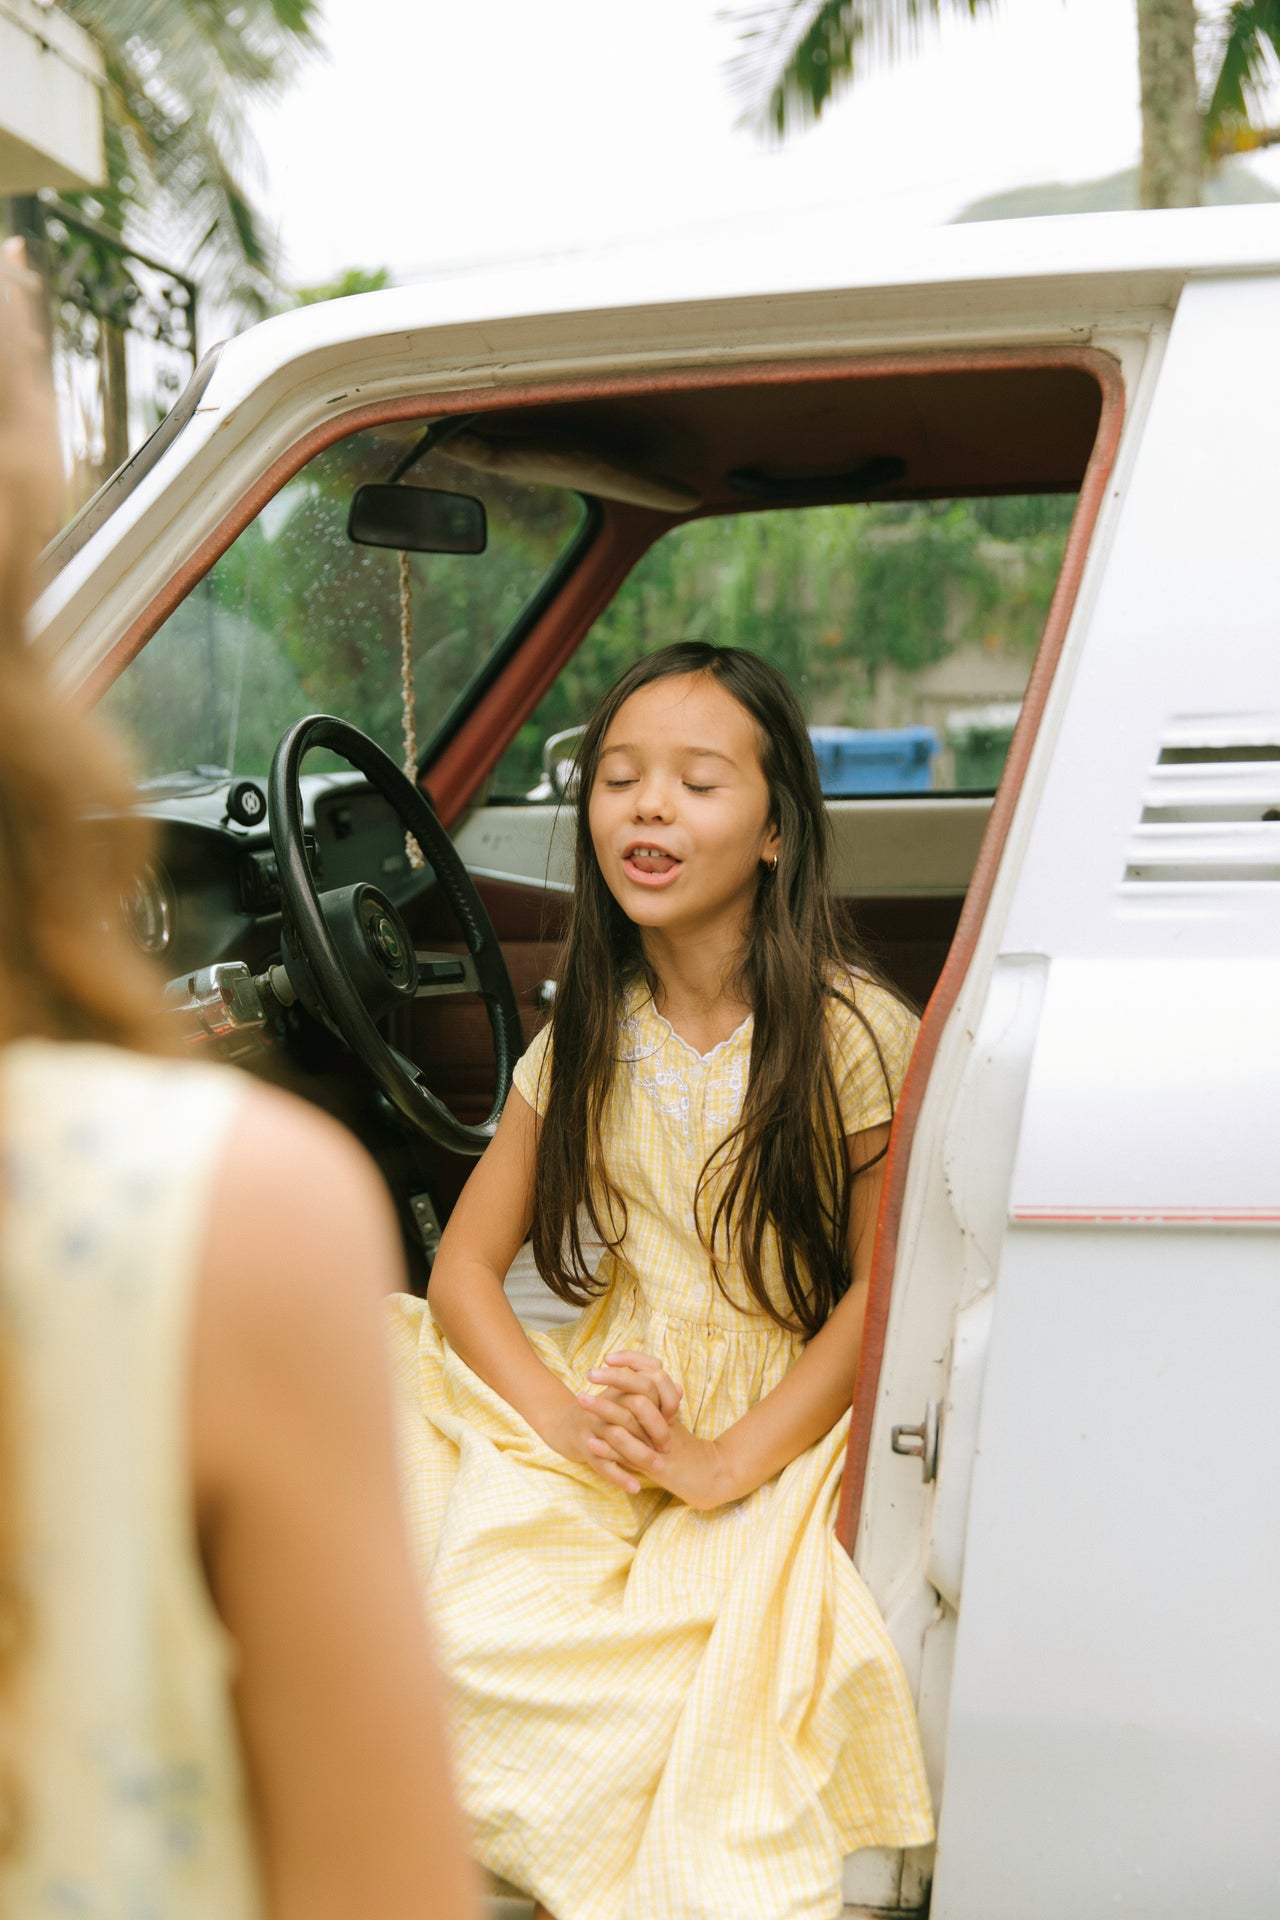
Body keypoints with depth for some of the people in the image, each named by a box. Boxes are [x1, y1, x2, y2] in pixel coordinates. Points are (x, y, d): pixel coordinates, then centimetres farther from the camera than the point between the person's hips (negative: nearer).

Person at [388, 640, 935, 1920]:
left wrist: (726, 1462, -21)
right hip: (606, 1393, 5)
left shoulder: (852, 1033, -8)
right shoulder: (586, 1035, 6)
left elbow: (883, 1288, -10)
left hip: (780, 1421, -4)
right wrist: (563, 1413, -15)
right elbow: (464, 1267, 4)